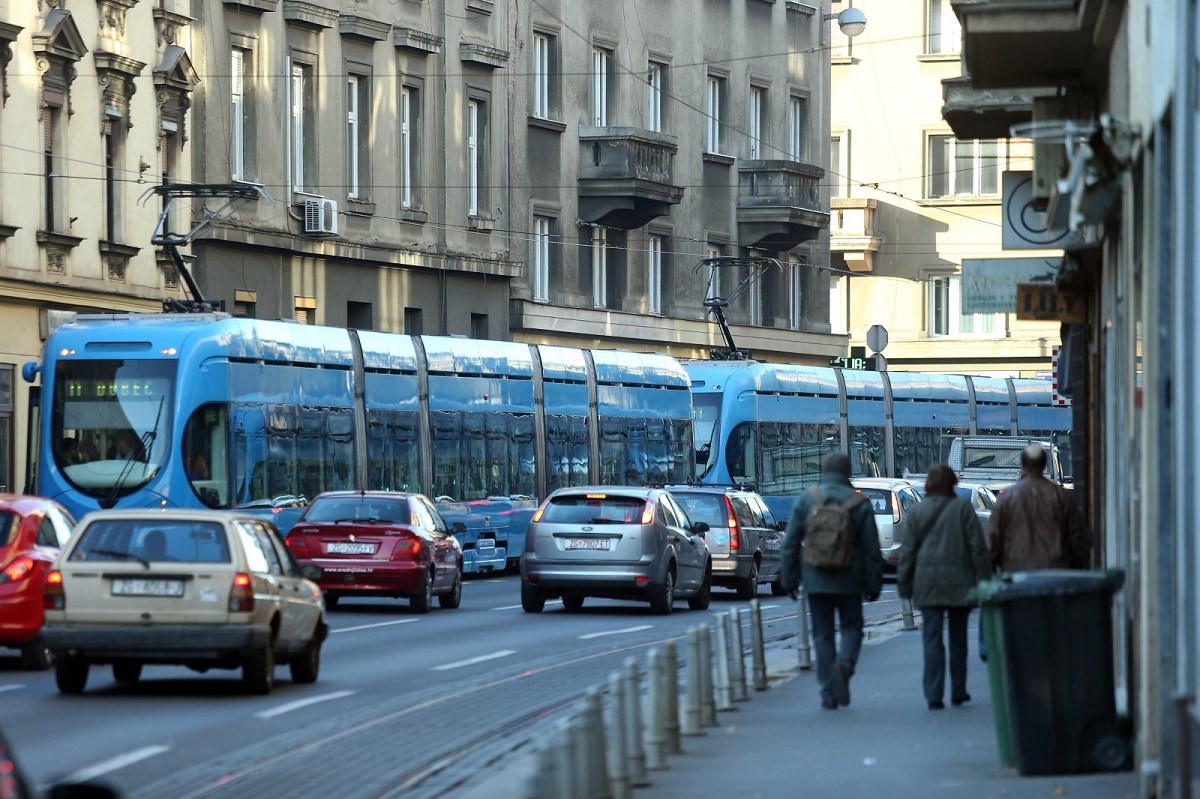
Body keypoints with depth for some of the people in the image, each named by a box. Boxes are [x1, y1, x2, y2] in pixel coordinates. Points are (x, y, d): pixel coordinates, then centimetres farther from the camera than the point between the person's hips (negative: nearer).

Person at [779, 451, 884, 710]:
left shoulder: (805, 501, 0)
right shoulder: (859, 504, -2)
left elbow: (790, 545, 1)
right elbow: (872, 549, -1)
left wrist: (789, 580, 8)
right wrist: (874, 584, 5)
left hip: (816, 581, 1)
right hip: (849, 582, -1)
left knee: (822, 634, 7)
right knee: (851, 627, 13)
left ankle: (829, 693, 3)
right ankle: (845, 664, -17)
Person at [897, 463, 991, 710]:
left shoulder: (918, 512, 3)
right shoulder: (962, 508, -2)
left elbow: (908, 551, 4)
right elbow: (978, 547, -4)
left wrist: (904, 585, 10)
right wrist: (984, 579, 1)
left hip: (928, 583, 0)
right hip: (959, 583, 0)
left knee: (932, 638, -1)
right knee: (958, 637, 14)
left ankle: (934, 694, -12)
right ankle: (958, 692, 19)